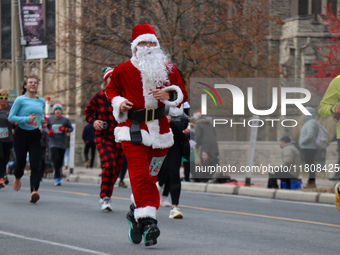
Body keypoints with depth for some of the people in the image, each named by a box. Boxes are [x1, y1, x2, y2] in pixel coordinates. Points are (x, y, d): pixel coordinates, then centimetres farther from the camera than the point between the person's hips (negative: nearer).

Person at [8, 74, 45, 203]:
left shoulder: (41, 101, 9)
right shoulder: (20, 100, -6)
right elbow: (11, 117, -9)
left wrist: (42, 122, 6)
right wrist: (26, 119, -20)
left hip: (35, 135, 3)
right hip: (22, 134, -3)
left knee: (35, 164, -12)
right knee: (21, 162, 8)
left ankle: (34, 191, -23)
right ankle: (17, 178, 44)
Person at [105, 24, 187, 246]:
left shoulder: (168, 69, 6)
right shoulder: (123, 71, 2)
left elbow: (182, 94, 12)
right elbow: (111, 89, 19)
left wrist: (168, 95, -9)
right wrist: (118, 102, -2)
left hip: (159, 129, 3)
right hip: (132, 129, -3)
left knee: (150, 177, 9)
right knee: (140, 176, -16)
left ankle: (136, 214, 30)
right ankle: (148, 222, -21)